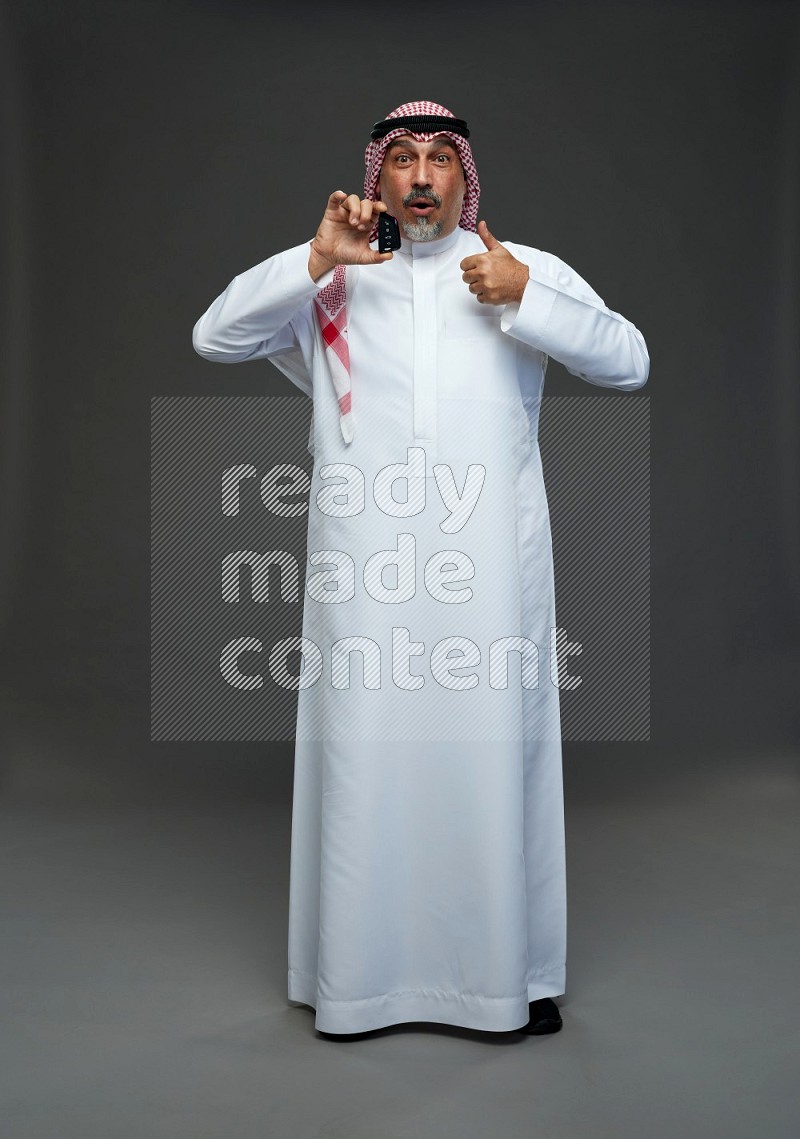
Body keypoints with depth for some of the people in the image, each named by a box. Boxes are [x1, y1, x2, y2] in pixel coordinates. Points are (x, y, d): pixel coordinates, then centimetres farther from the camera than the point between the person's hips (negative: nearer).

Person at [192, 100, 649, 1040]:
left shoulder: (528, 270, 12)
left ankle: (512, 971, 18)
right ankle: (359, 974, 17)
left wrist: (525, 298, -9)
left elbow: (629, 363, 3)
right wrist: (314, 263, -7)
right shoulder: (329, 279, 13)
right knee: (365, 758, 2)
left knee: (495, 751, 3)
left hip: (490, 564, 0)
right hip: (364, 567, 1)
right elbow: (213, 338, 4)